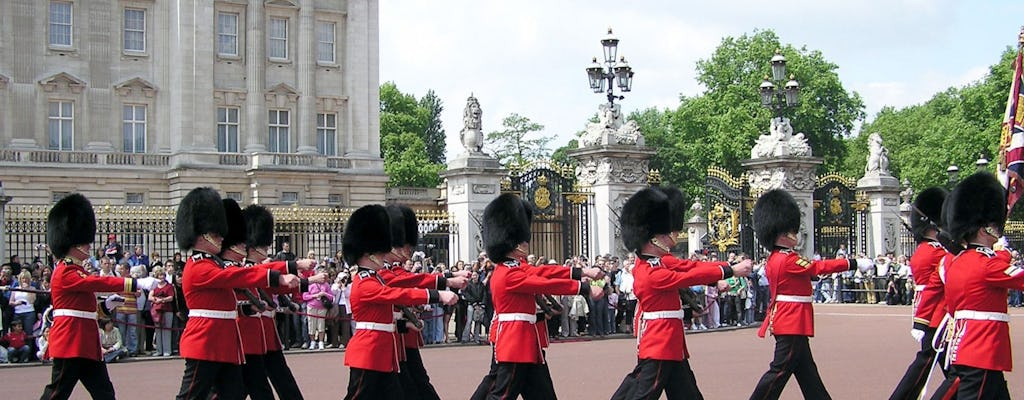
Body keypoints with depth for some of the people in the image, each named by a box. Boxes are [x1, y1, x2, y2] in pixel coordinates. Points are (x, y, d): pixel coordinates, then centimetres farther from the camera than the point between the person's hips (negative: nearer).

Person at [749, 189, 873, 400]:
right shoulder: (787, 260, -18)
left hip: (789, 321, 11)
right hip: (792, 322, -11)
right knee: (781, 369, -6)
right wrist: (854, 264, -10)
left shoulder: (775, 259, 12)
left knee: (806, 370, 13)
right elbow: (818, 267, -16)